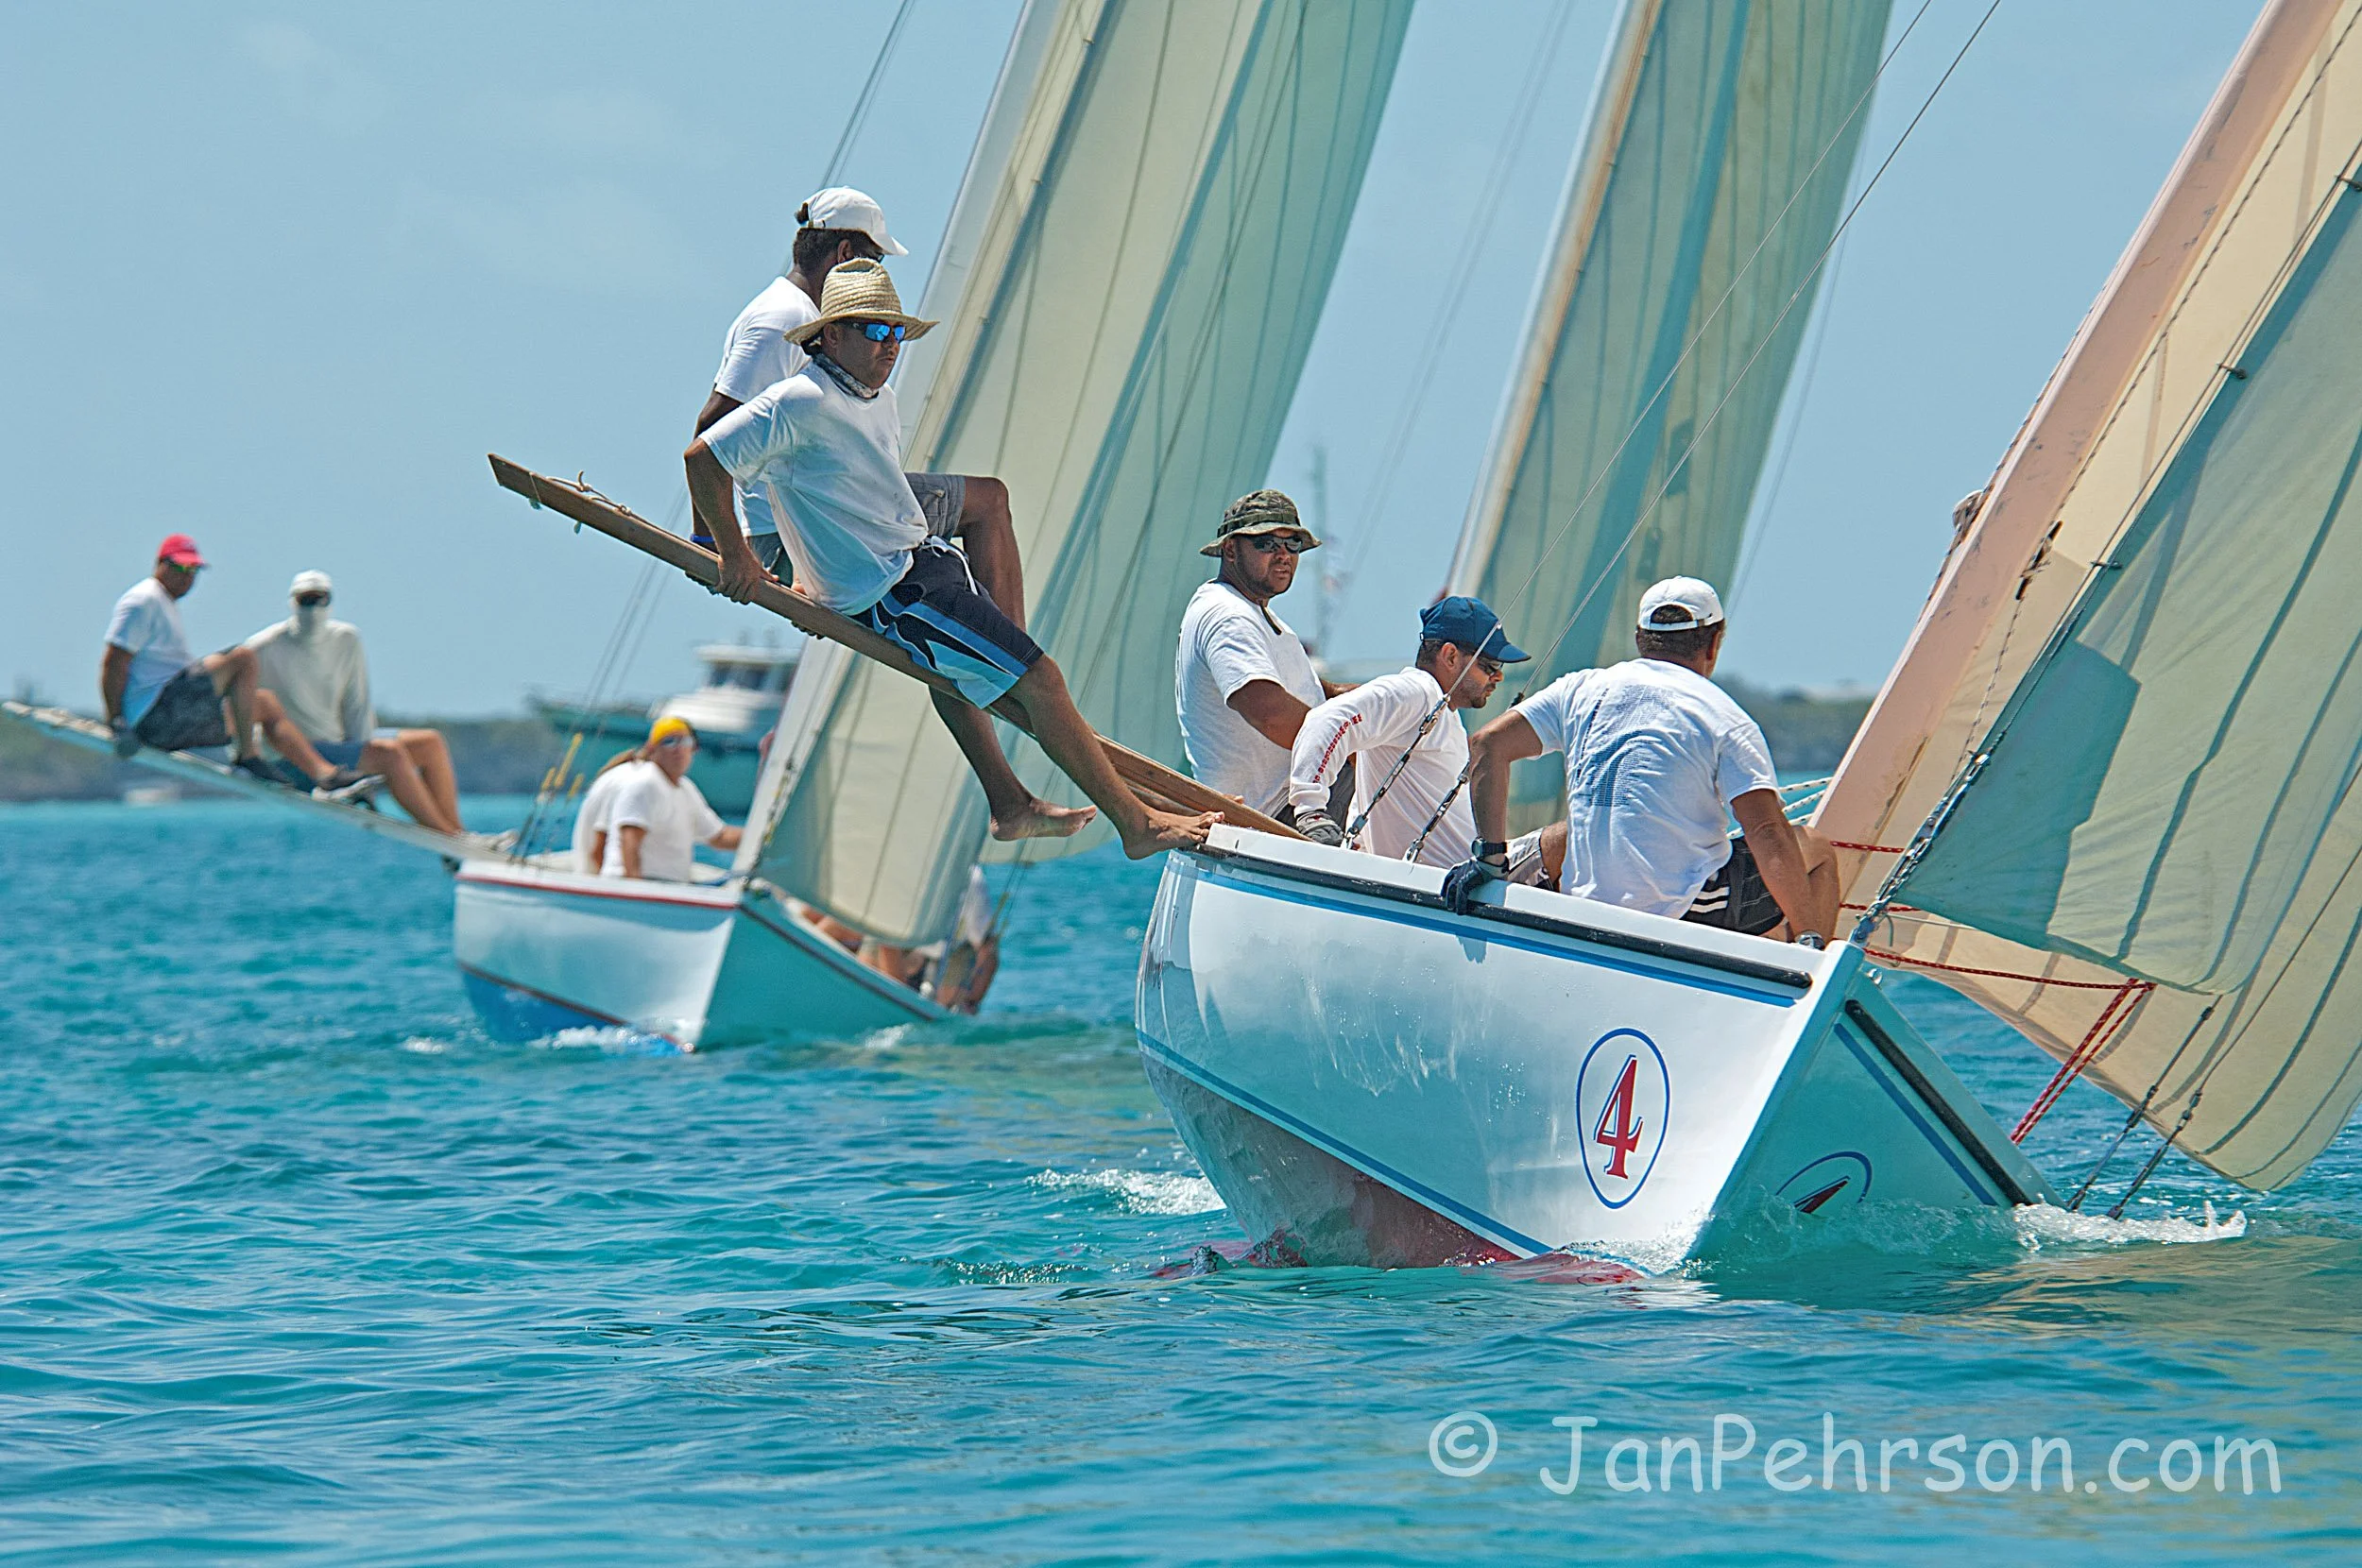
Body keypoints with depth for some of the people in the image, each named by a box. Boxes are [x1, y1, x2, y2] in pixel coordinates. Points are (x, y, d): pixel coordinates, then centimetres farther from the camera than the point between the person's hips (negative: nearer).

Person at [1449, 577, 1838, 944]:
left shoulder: (1583, 689, 8)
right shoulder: (1728, 720, -4)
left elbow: (1490, 744, 0)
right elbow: (1767, 835, -13)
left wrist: (1489, 856, -1)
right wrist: (1809, 938, -10)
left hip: (1588, 906, 4)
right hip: (1692, 907, -4)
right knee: (1815, 850, 17)